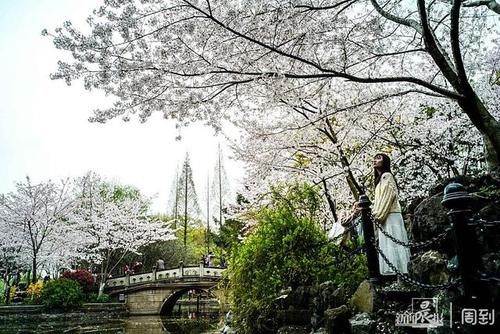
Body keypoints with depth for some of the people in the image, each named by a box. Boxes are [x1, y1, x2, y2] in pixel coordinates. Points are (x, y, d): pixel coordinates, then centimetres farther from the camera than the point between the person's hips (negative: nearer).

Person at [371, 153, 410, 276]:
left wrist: (378, 215, -14)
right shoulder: (380, 178, 22)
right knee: (388, 246, 5)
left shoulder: (386, 176, -5)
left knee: (392, 246, -11)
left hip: (390, 217, -9)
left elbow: (387, 198, -13)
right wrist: (375, 213, 11)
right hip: (385, 218, 9)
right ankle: (394, 273, 6)